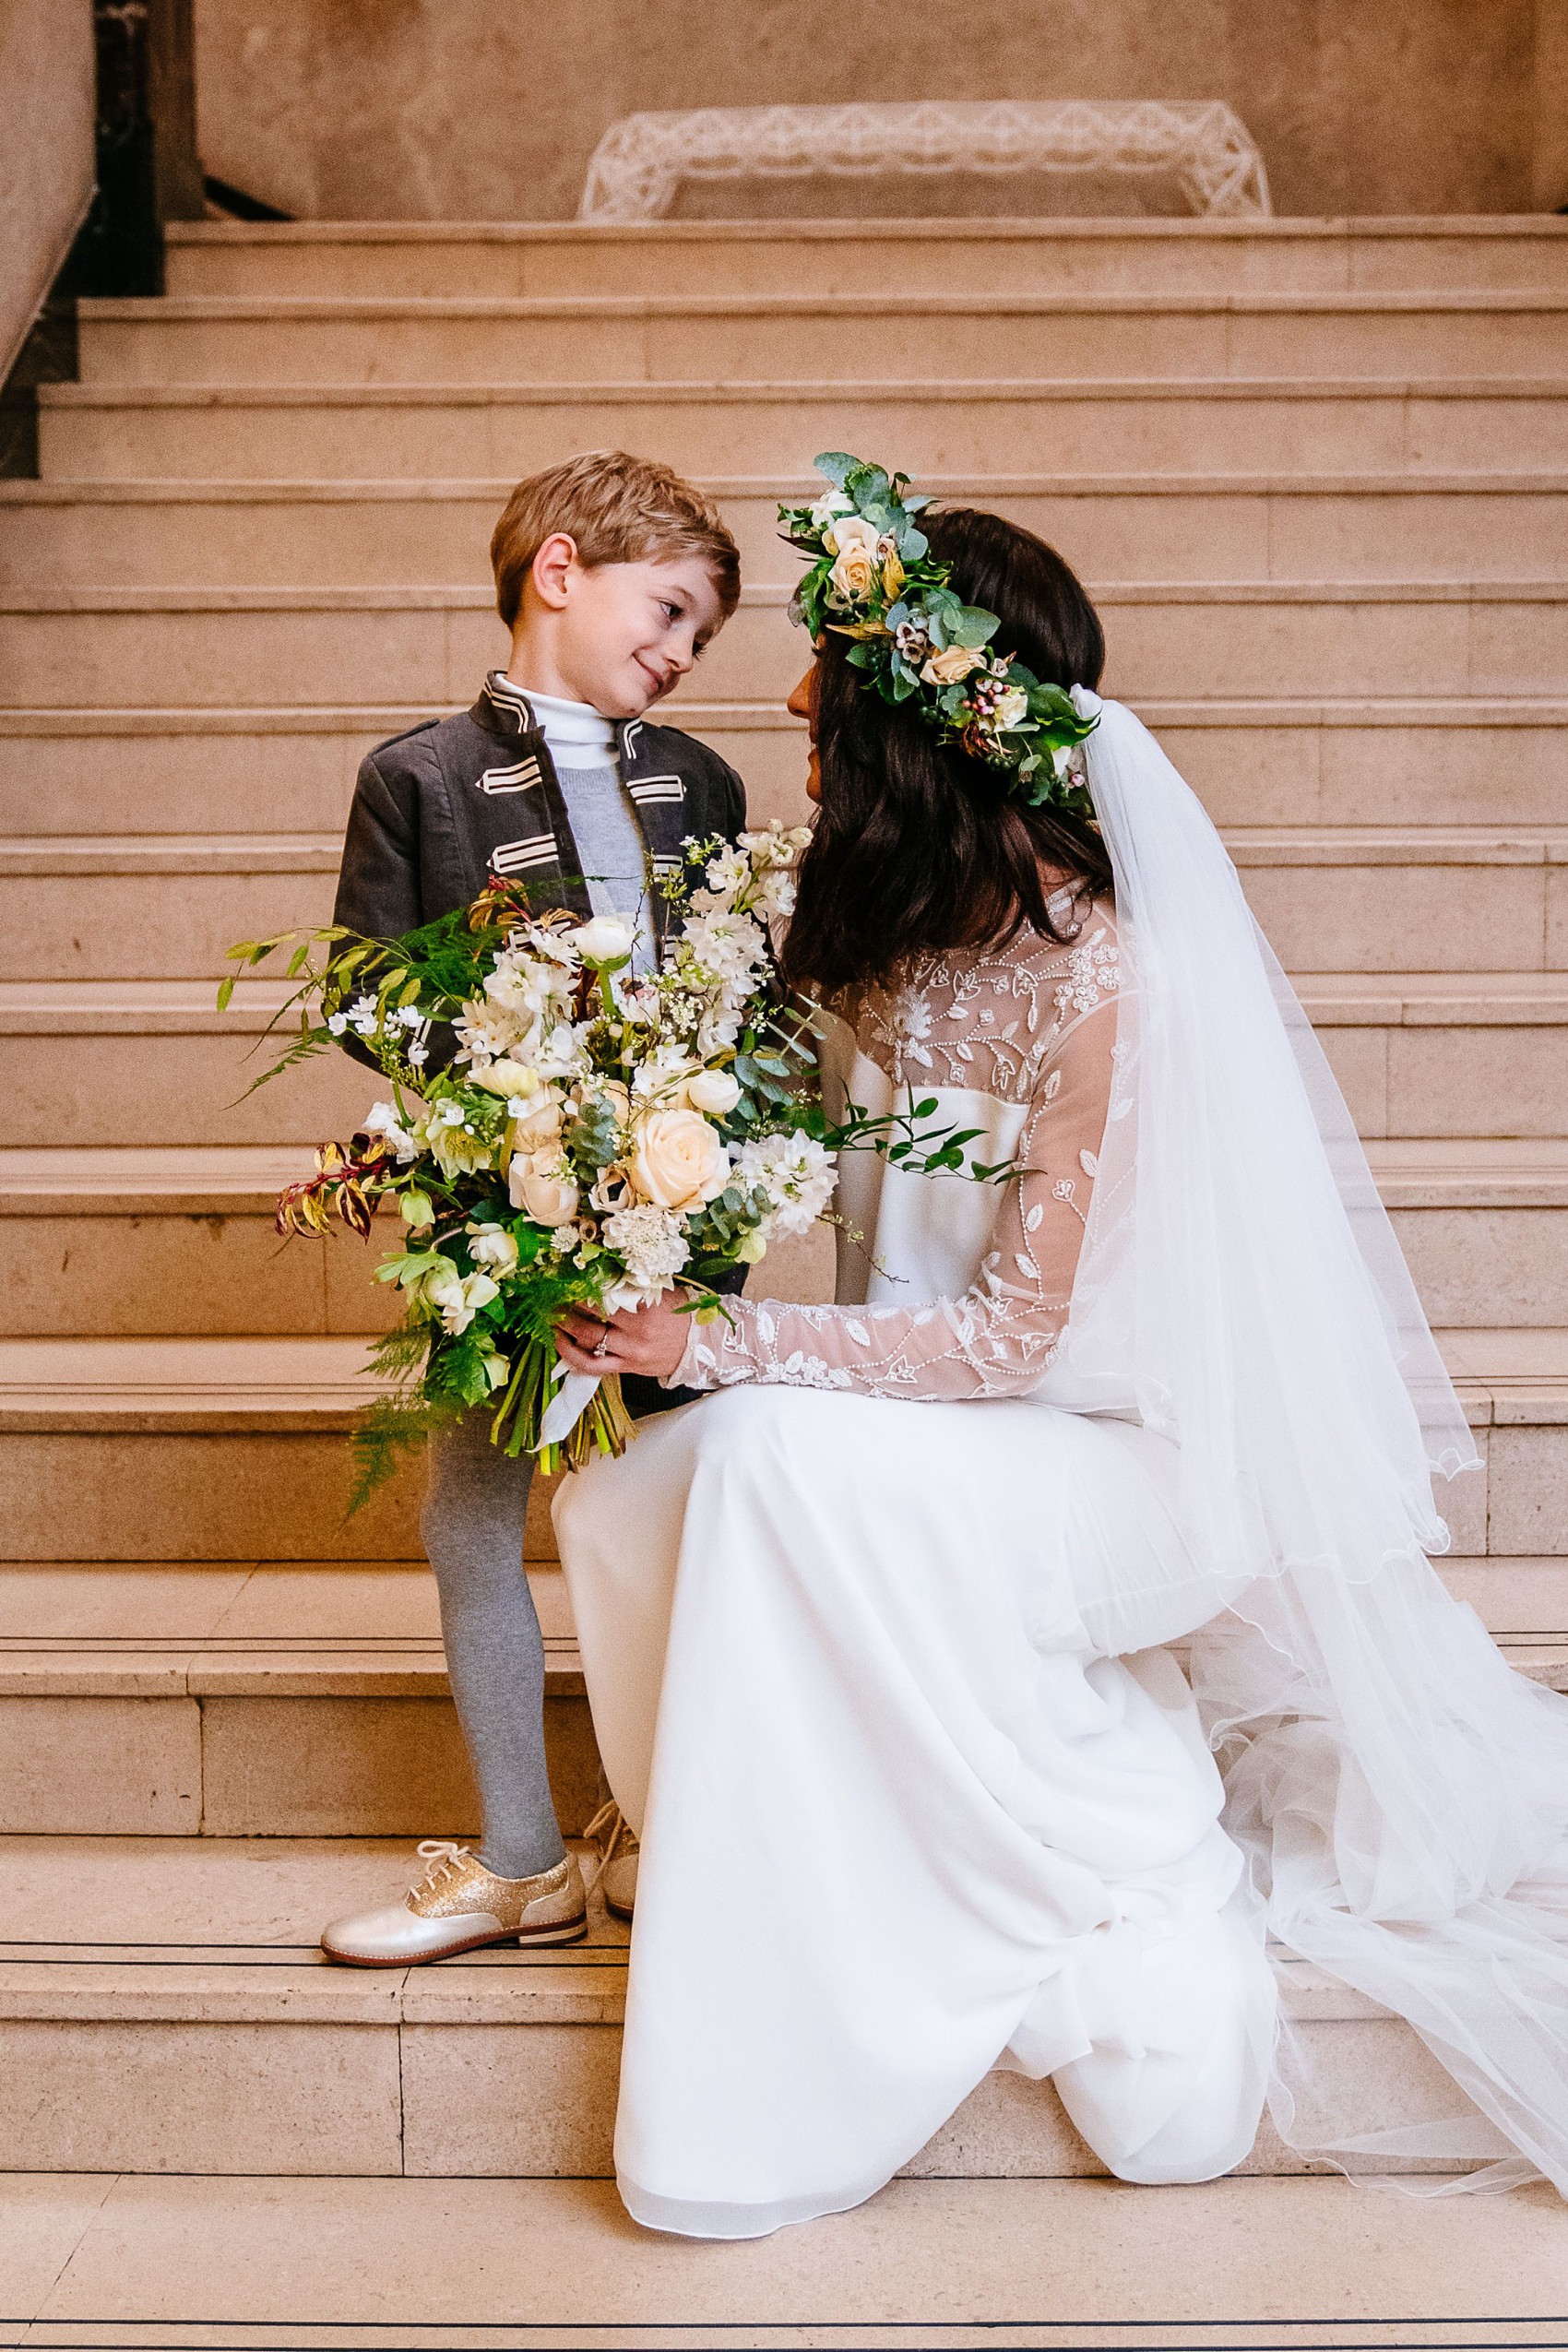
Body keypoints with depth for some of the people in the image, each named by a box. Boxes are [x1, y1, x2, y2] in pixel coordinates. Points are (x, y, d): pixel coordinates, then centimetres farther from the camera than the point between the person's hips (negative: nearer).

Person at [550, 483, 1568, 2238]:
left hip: (1139, 1455, -7)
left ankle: (1118, 1882, -11)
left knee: (780, 1463, -31)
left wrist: (718, 1347, -25)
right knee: (625, 1503, -15)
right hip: (934, 1414, 7)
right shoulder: (896, 923, 1)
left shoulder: (1102, 969, -23)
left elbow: (1014, 1332, -22)